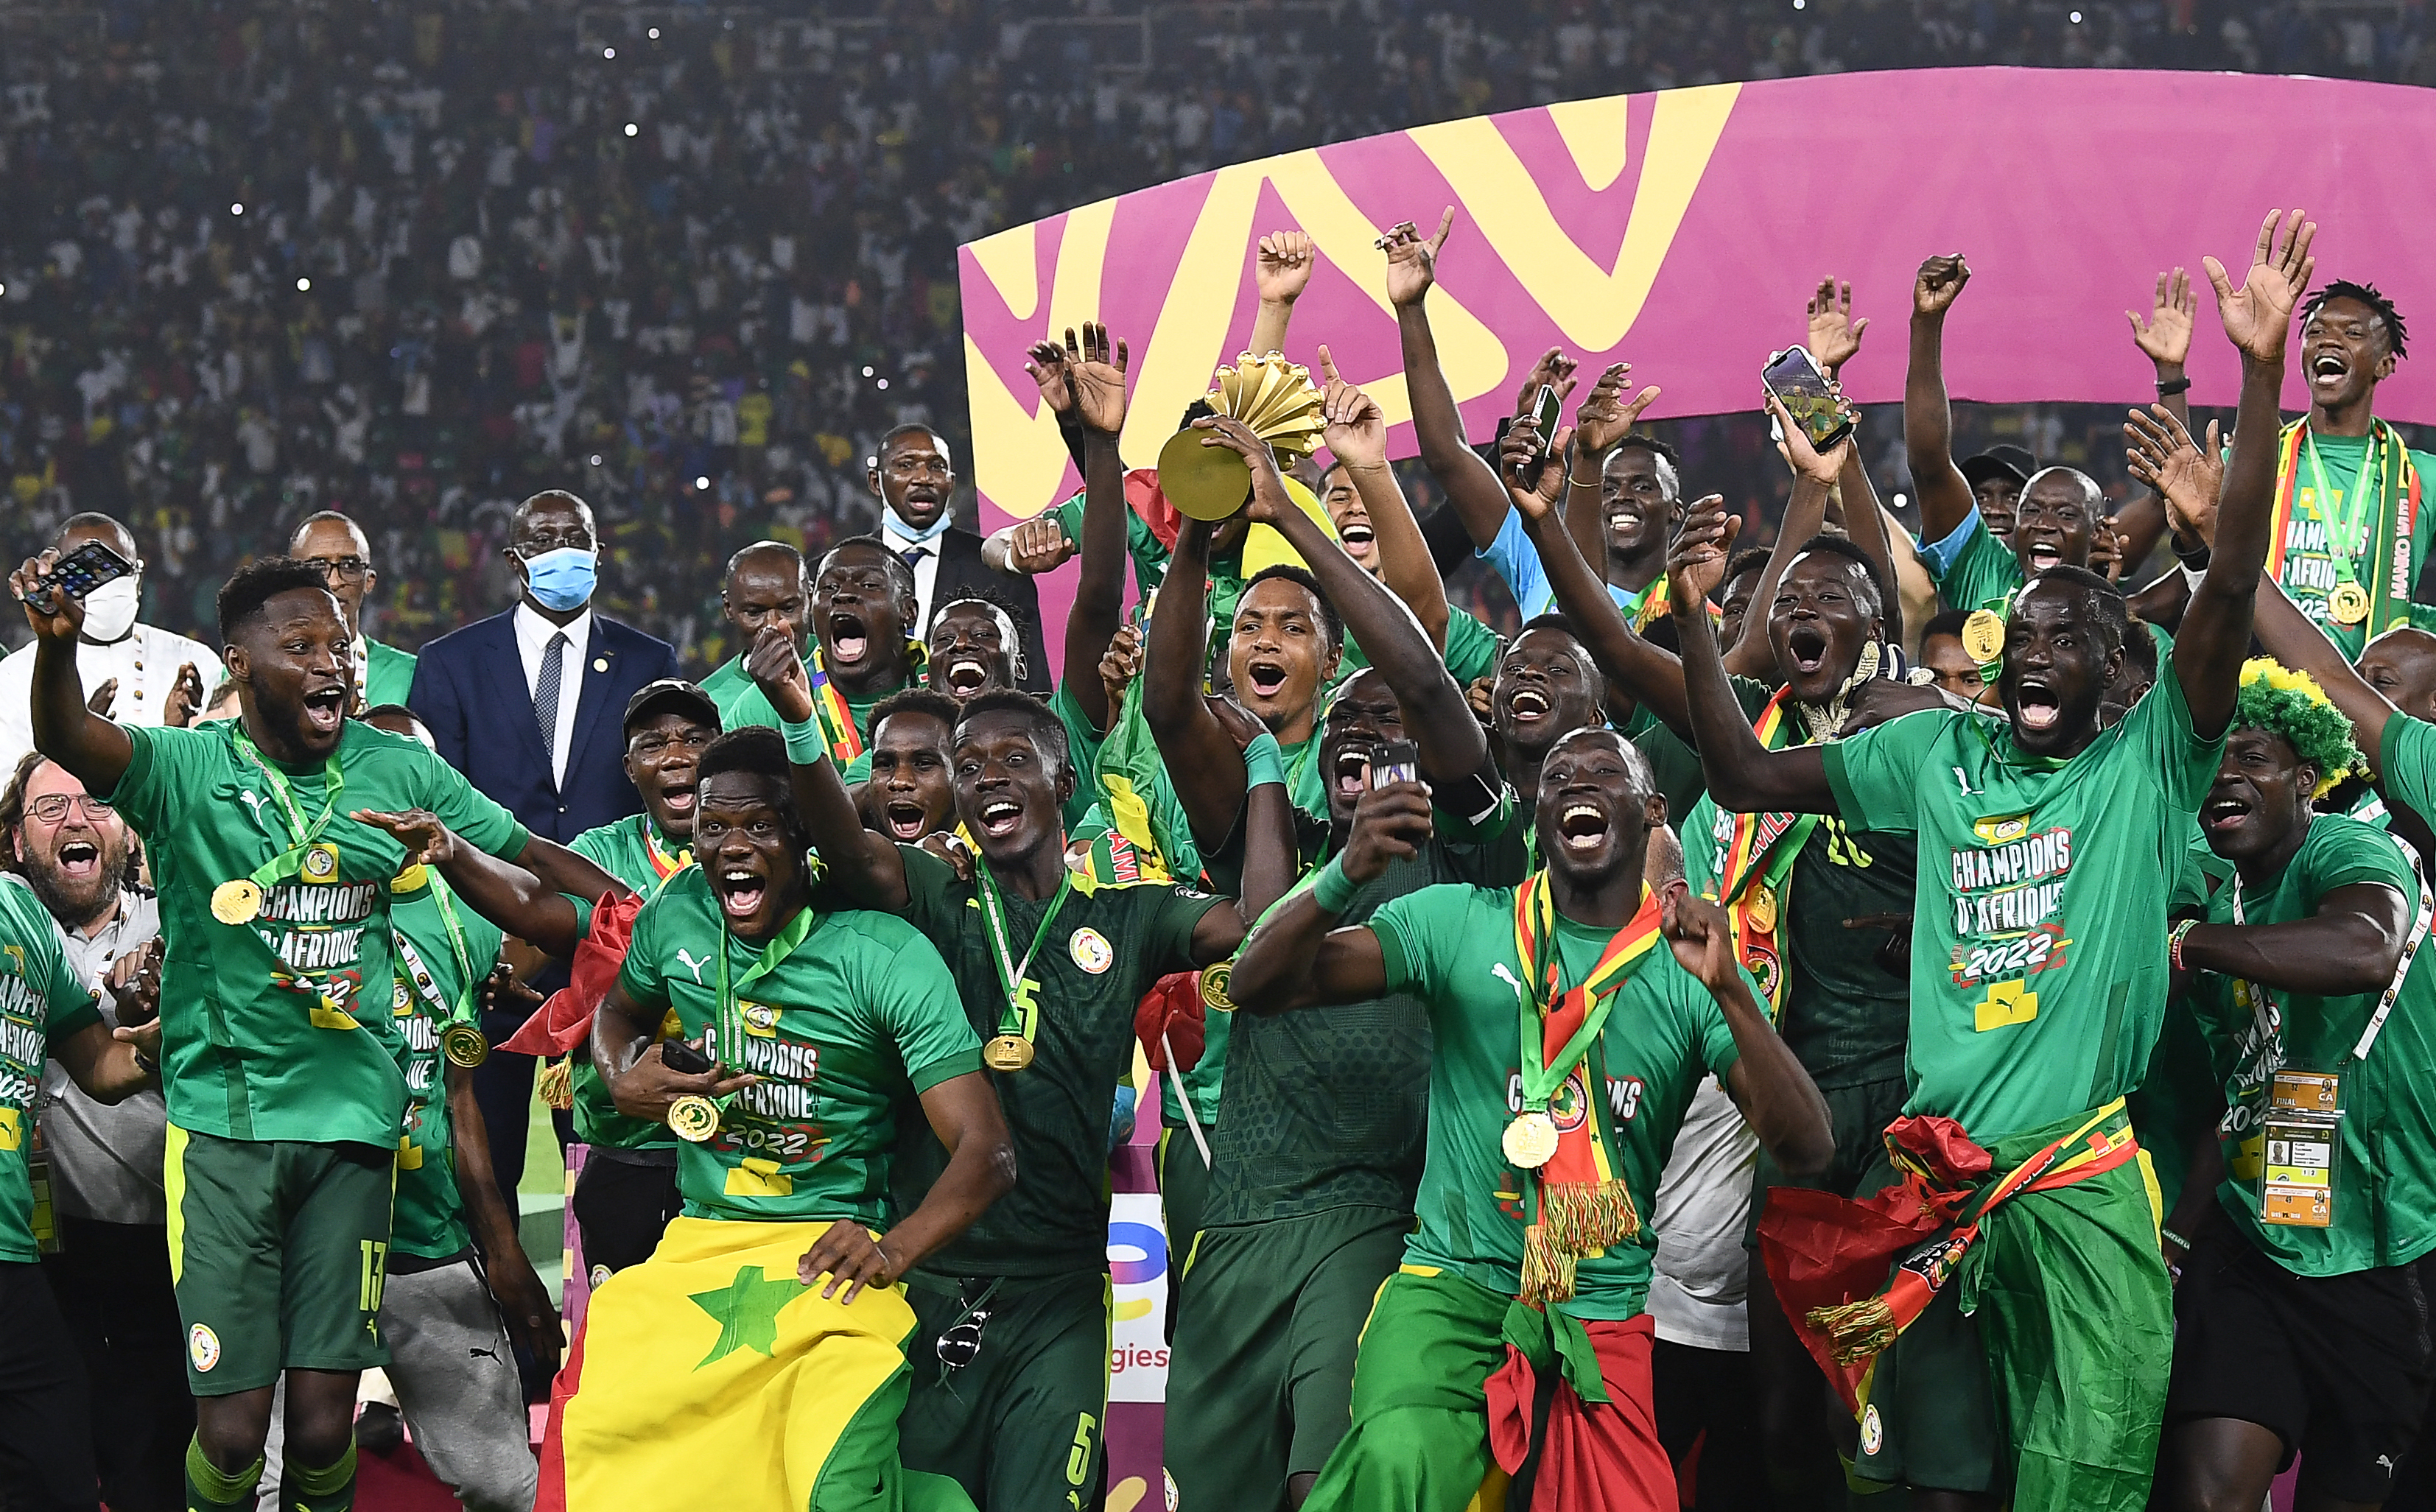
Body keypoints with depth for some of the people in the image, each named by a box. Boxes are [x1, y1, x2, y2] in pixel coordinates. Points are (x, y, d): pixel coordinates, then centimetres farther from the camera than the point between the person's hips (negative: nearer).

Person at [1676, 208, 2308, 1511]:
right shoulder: (1938, 754, 11)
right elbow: (1745, 776, 14)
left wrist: (2262, 376, -21)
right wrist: (1692, 618, 0)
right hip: (1934, 1174, 3)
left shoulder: (2148, 763, 0)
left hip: (2083, 1178, -3)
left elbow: (2229, 591, -12)